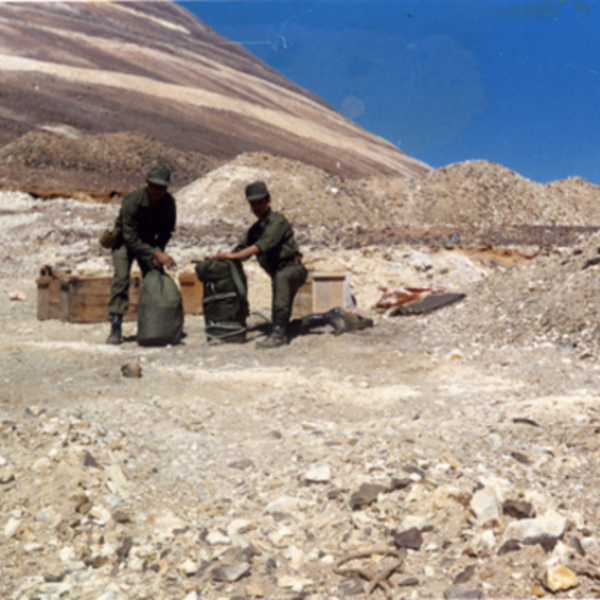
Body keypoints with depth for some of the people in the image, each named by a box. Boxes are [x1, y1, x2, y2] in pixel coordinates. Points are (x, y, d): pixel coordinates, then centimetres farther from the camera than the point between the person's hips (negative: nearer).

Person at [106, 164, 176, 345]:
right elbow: (130, 239, -33)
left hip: (148, 242, 4)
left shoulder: (168, 202, -19)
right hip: (125, 241, -4)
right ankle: (115, 328, -21)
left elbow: (167, 230, -3)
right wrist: (157, 254, -40)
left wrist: (158, 251, -18)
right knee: (121, 277, -19)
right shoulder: (132, 202, -33)